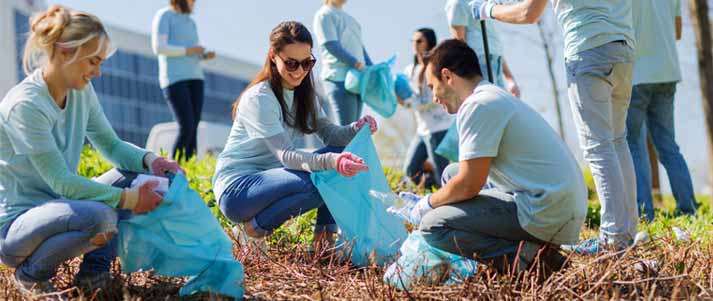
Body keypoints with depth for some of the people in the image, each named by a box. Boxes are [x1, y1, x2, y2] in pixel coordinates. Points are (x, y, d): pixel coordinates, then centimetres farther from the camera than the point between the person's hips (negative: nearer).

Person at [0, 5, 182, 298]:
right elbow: (61, 181, -24)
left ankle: (95, 268, 1)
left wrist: (149, 159, -11)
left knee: (129, 178, -3)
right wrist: (127, 199, -26)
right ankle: (31, 273, -7)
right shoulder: (25, 104, -24)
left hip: (54, 206, 8)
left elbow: (111, 145, 9)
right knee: (100, 215, -33)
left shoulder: (81, 92, 1)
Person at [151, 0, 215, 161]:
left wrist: (206, 55, 0)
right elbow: (158, 48, -16)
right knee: (186, 128, -17)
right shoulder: (163, 16, -5)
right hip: (174, 79, -8)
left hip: (194, 78, 8)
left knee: (193, 129, -1)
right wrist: (188, 51, -14)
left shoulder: (190, 22, 19)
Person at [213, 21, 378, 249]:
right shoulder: (259, 98, -19)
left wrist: (356, 129, -24)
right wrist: (330, 161, -45)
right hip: (236, 188, -8)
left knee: (344, 152, -7)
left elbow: (329, 133, -2)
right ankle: (254, 226, -13)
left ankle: (325, 231, -4)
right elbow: (285, 156, -28)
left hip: (270, 178, 8)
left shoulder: (303, 93, 8)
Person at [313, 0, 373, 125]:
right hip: (339, 79, -8)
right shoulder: (324, 15, -1)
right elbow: (331, 45, -12)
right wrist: (355, 63, -21)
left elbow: (360, 47, 22)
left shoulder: (348, 17, 23)